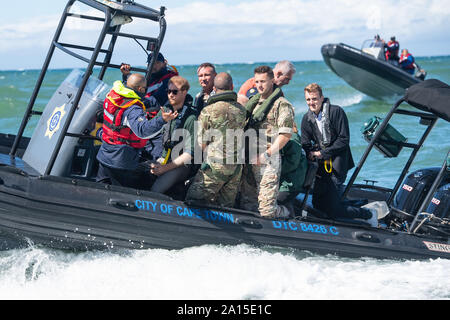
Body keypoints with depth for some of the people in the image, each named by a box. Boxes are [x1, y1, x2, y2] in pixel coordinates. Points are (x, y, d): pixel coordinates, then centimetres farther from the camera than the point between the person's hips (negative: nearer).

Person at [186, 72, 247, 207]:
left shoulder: (208, 111, -9)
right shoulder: (241, 110, 4)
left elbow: (202, 144, -5)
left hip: (215, 165, -5)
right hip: (237, 166, 5)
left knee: (193, 201, 2)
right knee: (227, 206, 13)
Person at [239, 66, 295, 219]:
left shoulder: (282, 104, -5)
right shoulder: (254, 102, 18)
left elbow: (286, 135, -11)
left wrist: (266, 155, -15)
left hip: (268, 162, -7)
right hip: (249, 160, 7)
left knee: (266, 210, -9)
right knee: (246, 205, 9)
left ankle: (285, 212, 19)